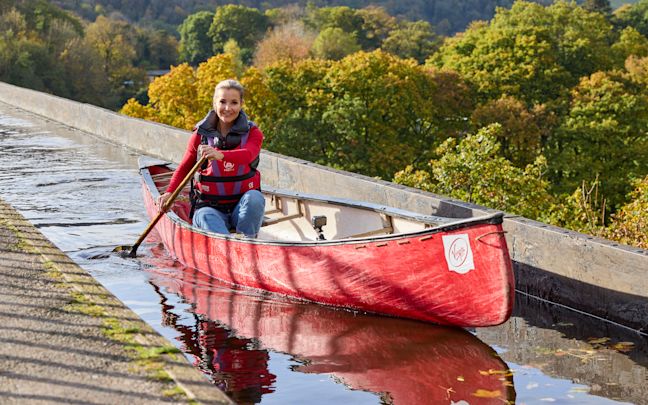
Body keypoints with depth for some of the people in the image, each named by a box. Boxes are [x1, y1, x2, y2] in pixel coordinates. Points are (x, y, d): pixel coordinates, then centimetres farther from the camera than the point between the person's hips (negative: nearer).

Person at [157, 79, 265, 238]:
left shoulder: (252, 133, 1)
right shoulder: (201, 134, 4)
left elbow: (248, 155, -23)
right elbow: (185, 167, 15)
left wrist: (220, 155, -44)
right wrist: (170, 192, -3)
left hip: (241, 206, 0)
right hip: (209, 206, 0)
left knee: (255, 197, -34)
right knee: (205, 216, -36)